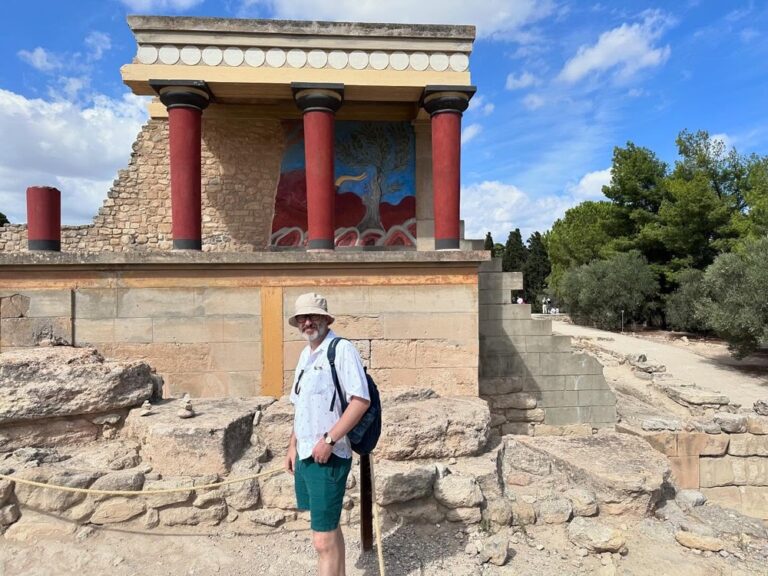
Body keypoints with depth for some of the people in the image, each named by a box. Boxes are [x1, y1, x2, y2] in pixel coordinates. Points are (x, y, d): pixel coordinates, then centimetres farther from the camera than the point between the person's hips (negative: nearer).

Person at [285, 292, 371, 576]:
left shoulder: (341, 349, -15)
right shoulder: (305, 354, 12)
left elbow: (361, 400, -21)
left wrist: (329, 439, -22)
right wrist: (293, 445, 18)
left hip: (327, 456, -8)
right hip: (305, 454, 8)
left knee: (323, 539, -3)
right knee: (329, 528, 21)